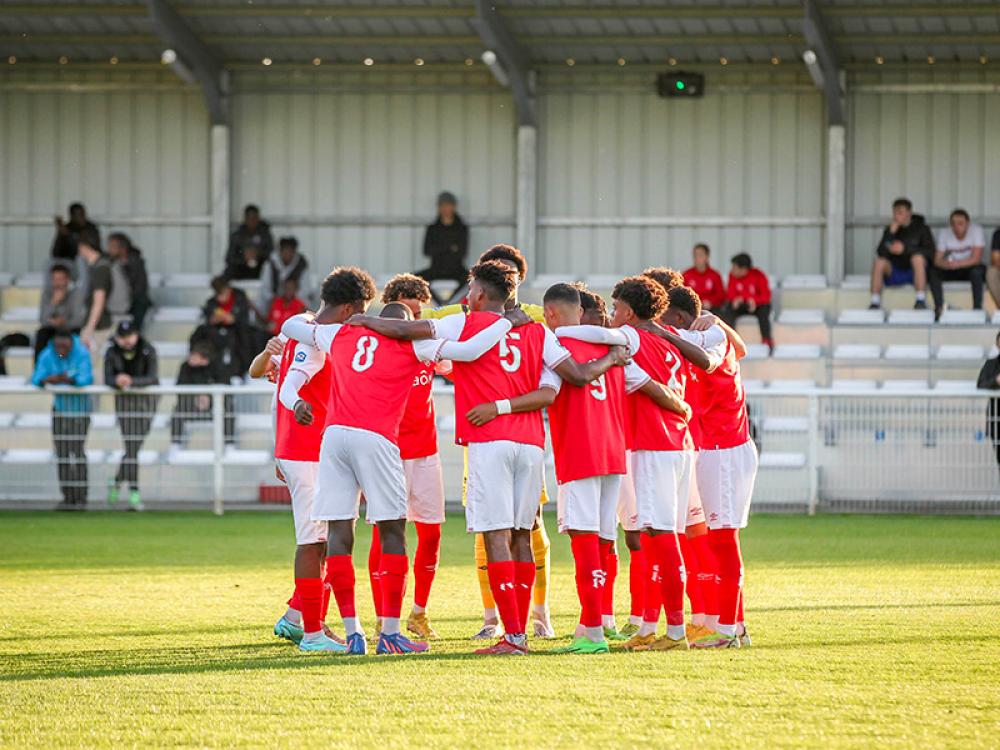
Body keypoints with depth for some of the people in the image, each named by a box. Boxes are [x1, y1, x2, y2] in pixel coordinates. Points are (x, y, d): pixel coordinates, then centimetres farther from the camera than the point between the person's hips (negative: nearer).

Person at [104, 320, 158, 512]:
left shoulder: (148, 352, -11)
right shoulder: (112, 353, -5)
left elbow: (152, 378, -21)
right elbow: (107, 379, -12)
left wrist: (131, 381, -38)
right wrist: (117, 382, -36)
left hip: (146, 399, 0)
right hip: (124, 401, 0)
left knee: (136, 446, 3)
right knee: (131, 448, -10)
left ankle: (116, 482, 23)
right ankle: (134, 493, -10)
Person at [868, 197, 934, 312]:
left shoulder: (921, 228, -3)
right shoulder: (890, 230, 5)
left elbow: (930, 252, -16)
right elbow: (880, 252, -8)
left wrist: (906, 249, -25)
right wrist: (892, 232, -19)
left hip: (916, 272, -3)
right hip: (895, 274, 3)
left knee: (918, 257, -34)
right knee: (879, 261, -25)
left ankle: (921, 300, -39)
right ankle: (875, 303, -26)